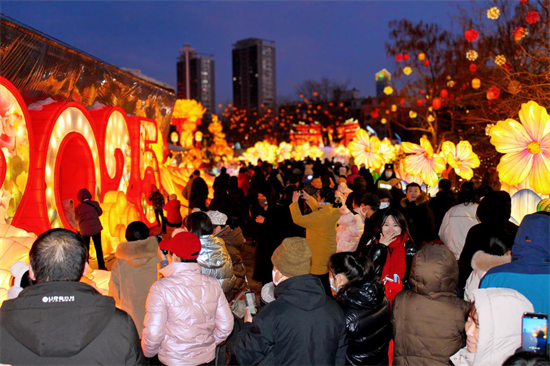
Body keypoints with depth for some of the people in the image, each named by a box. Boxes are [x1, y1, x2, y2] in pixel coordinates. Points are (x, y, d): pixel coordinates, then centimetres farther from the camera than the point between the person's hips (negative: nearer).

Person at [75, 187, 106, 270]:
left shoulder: (77, 208, -6)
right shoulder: (95, 204, -8)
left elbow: (77, 219, 7)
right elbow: (100, 212, 8)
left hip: (84, 230, 0)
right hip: (96, 228, 0)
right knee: (98, 247, 10)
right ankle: (101, 266, 11)